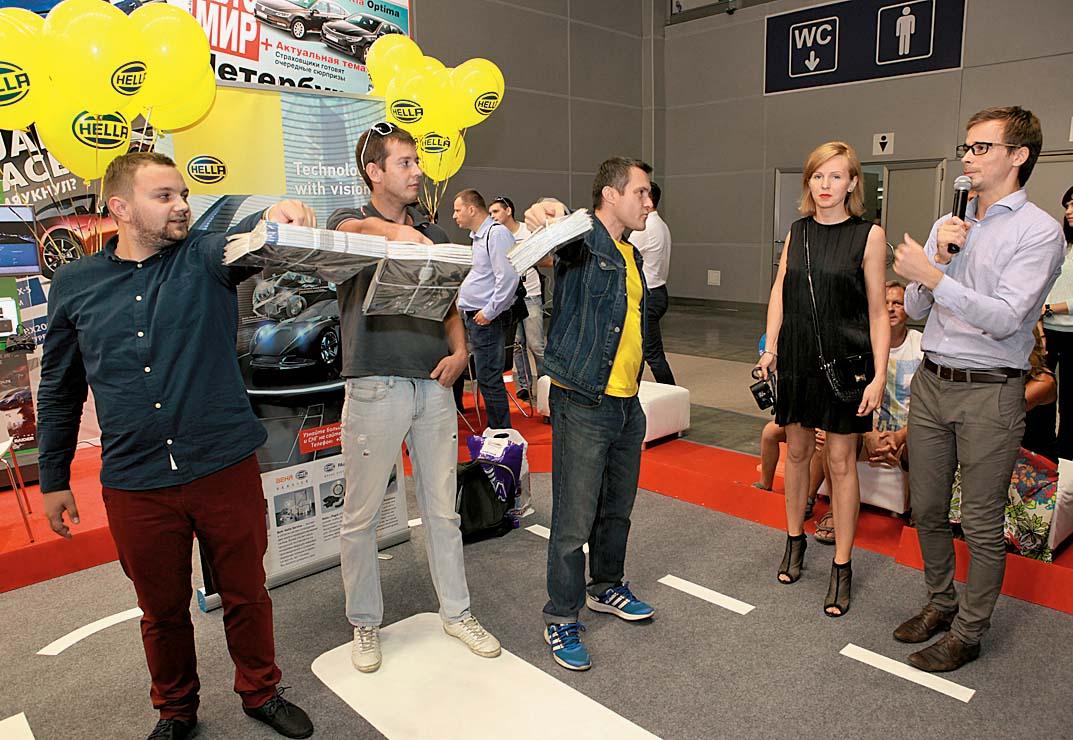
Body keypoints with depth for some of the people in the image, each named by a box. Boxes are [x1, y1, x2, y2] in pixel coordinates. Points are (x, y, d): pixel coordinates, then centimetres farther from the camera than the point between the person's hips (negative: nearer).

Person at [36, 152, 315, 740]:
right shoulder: (74, 284, 3)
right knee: (162, 609, 17)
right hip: (135, 485, 1)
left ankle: (261, 692, 38)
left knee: (246, 594, 13)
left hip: (227, 469, -1)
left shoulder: (206, 259, -2)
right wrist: (54, 479, 14)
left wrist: (278, 215, -48)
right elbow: (59, 390, 11)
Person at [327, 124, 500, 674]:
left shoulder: (433, 235, 15)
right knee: (362, 516, 6)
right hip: (375, 387, -4)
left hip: (434, 386, 4)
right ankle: (365, 623, 26)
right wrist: (396, 231, -47)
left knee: (442, 509, 13)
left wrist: (459, 349, -2)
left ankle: (457, 613, 28)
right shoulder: (348, 221, 1)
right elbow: (358, 229, -25)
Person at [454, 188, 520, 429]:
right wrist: (462, 305, 21)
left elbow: (508, 277, -23)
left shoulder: (497, 233, -14)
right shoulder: (478, 236, 18)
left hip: (487, 320, -10)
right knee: (487, 379, 15)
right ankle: (495, 430, 25)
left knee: (489, 380, -6)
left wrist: (489, 312, -19)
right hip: (475, 317, 10)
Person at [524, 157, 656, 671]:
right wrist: (543, 213, -57)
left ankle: (606, 588, 40)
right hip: (583, 404, -8)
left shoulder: (631, 256, 18)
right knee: (574, 520, 0)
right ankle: (561, 618, 17)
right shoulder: (583, 238, -8)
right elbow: (557, 236, -32)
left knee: (617, 509, 20)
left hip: (627, 404, 8)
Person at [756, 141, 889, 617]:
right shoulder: (798, 231, 7)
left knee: (841, 461, 3)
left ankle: (842, 566, 16)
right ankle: (795, 540, 33)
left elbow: (878, 311, -7)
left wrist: (879, 376, -12)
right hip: (796, 358, 4)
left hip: (844, 360, -4)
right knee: (797, 451, 14)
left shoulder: (868, 235, -6)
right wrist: (770, 349, -3)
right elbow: (780, 291, 6)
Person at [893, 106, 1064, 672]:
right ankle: (940, 602, 34)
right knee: (927, 509, 15)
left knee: (981, 524, 5)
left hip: (989, 392, -6)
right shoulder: (948, 225, 12)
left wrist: (932, 277, -21)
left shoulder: (1039, 232, -7)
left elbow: (1004, 318, -19)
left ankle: (968, 632, 20)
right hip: (931, 383, 6)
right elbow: (915, 310, 9)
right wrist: (939, 258, -6)